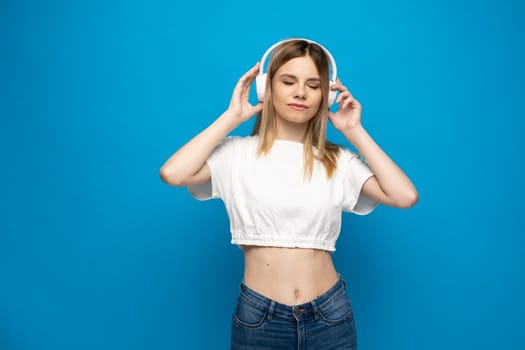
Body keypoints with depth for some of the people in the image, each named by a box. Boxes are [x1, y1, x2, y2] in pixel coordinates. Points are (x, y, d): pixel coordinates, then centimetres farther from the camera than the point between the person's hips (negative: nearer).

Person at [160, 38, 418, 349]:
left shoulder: (339, 161, 2)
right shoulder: (238, 153, -3)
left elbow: (406, 196, -10)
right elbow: (172, 174, -19)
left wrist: (355, 131, -3)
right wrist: (231, 117, -9)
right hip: (257, 317, -1)